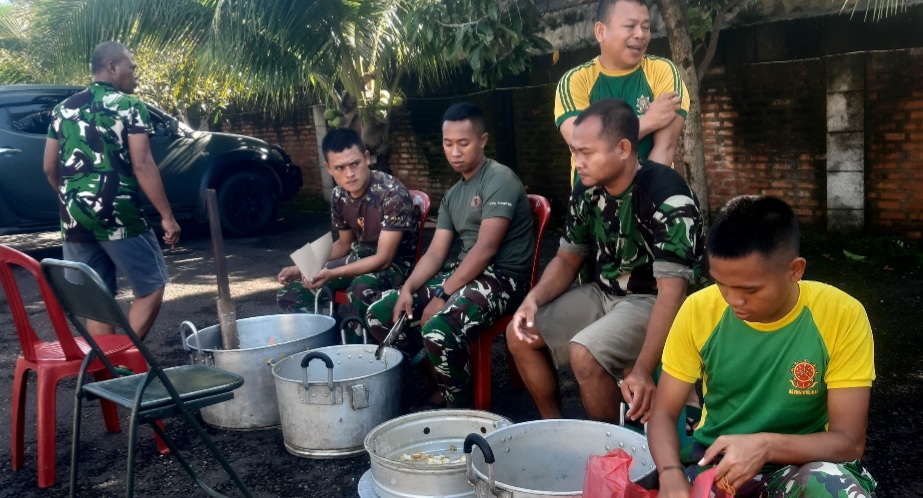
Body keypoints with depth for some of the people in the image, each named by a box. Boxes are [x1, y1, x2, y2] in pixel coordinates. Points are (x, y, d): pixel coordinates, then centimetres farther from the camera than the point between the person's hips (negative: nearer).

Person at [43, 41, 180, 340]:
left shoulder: (64, 109, 13)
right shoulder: (130, 106, -4)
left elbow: (50, 168, 14)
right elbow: (142, 165, -12)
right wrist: (167, 216, -11)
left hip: (75, 218, 6)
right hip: (118, 216, -6)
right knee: (151, 286, 7)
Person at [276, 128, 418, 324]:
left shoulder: (393, 194, -25)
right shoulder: (339, 196, -5)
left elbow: (384, 259, -25)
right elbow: (345, 243, 12)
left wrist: (332, 274, -33)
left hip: (395, 261, -6)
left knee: (362, 289, -39)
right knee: (290, 294, -3)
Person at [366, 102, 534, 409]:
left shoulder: (500, 180, -12)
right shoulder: (453, 195, 15)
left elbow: (485, 249, -20)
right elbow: (436, 253, 10)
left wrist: (442, 296, -21)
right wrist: (408, 288, -8)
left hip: (502, 278, -9)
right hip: (464, 272, 9)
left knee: (438, 330, -34)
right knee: (381, 313, 0)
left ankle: (460, 407, -6)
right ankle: (438, 385, 9)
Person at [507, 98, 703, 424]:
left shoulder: (667, 197, -26)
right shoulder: (588, 193, -3)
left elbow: (671, 292, -30)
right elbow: (567, 259, 10)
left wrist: (643, 370, -37)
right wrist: (534, 298, -11)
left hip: (652, 301, -7)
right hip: (603, 294, 8)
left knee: (584, 353, -30)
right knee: (520, 334, -1)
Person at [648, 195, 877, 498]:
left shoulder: (842, 316, -16)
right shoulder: (698, 310, -11)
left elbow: (849, 441, -14)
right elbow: (663, 413, -6)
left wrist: (767, 445, -32)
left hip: (801, 464, -1)